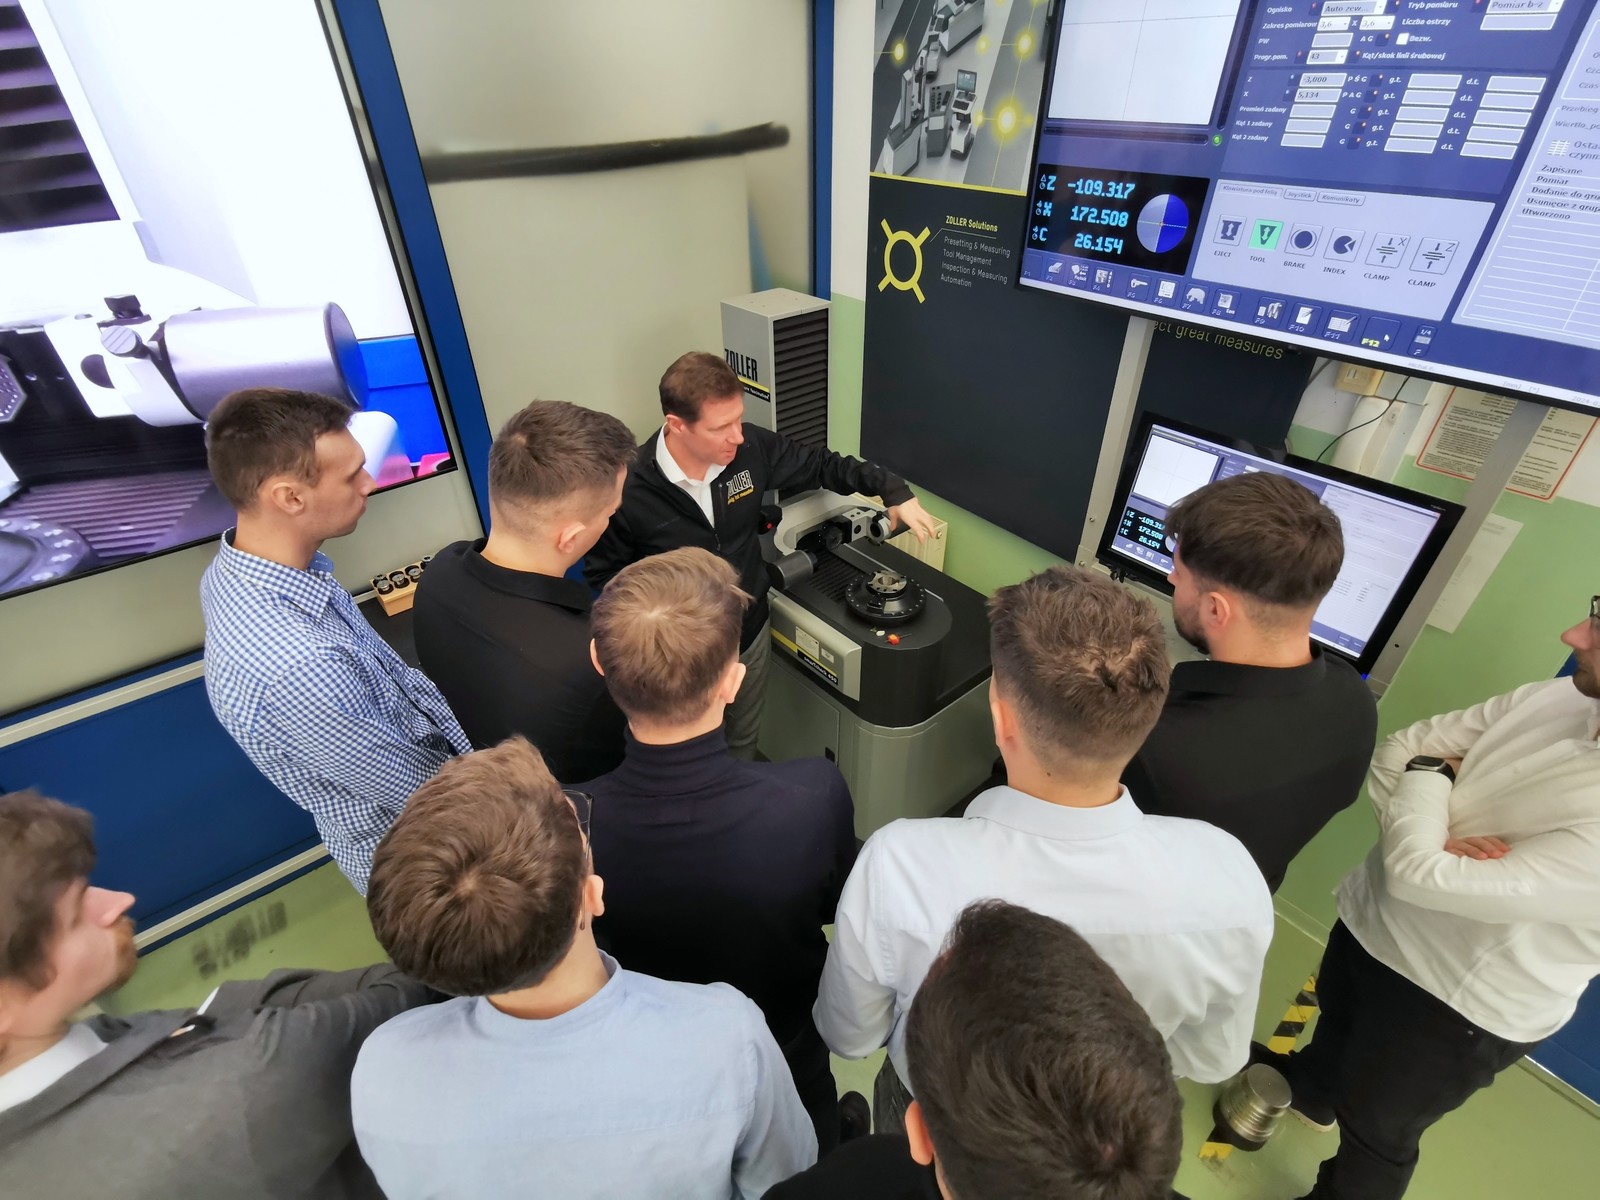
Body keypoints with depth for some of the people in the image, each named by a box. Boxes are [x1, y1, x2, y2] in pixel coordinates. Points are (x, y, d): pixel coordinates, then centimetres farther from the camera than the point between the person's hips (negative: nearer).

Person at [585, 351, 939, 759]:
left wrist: (893, 490, -10)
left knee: (745, 741, 28)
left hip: (751, 632, 4)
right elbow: (604, 573, -11)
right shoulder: (629, 490, -26)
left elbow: (821, 465, -1)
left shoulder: (751, 447, -16)